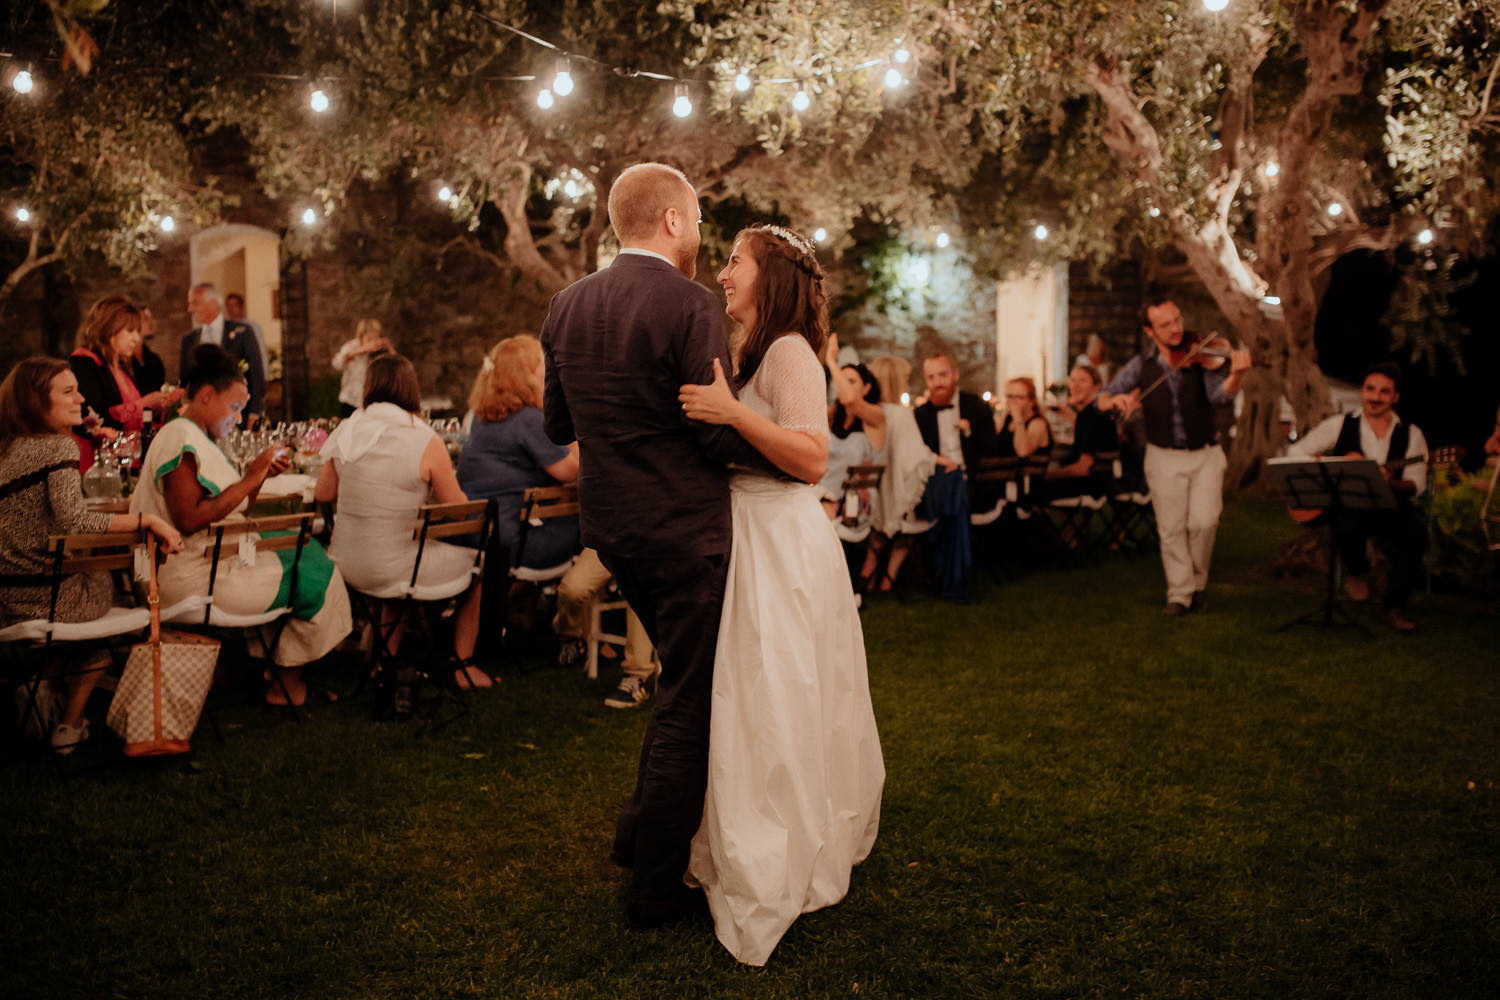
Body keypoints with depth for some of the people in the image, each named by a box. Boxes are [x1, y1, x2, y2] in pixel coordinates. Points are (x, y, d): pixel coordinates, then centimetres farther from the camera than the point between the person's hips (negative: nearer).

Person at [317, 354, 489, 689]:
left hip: (344, 566, 6)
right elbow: (458, 509, -6)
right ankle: (463, 667, 26)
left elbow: (322, 494, 10)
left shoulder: (348, 431, -1)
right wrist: (443, 479, 14)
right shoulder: (426, 442, -15)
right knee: (477, 561, 18)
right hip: (390, 570, -5)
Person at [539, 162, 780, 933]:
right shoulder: (690, 306, -17)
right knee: (689, 702, 6)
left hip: (611, 529, 8)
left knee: (682, 678, 25)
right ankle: (656, 887, 16)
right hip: (684, 530, -7)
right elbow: (720, 435, -19)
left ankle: (641, 832, 34)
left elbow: (557, 425, 11)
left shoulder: (566, 306, 5)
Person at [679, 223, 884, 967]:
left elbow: (812, 458, -22)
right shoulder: (752, 354, 16)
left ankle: (773, 880, 9)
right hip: (748, 539, 10)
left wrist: (733, 412, -29)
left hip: (782, 545, -10)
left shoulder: (789, 352, -13)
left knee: (774, 706, -3)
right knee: (751, 704, 16)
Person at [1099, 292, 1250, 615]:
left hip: (1205, 454, -1)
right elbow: (1102, 400, -1)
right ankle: (1180, 594, 15)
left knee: (1204, 521, -10)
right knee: (1171, 528, 2)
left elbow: (1219, 395, -20)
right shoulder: (1141, 365, -1)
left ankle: (1198, 580, 15)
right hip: (1164, 458, 1)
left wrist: (1236, 374, -40)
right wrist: (1117, 399, -25)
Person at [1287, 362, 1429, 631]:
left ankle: (1394, 606, -11)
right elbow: (1295, 453, 6)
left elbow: (1416, 485, 1)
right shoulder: (1340, 425, 7)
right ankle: (1357, 571, 2)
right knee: (1346, 527, -36)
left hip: (1389, 507, 1)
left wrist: (1390, 483, -21)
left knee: (1415, 531, -31)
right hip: (1346, 505, -1)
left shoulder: (1410, 434, 9)